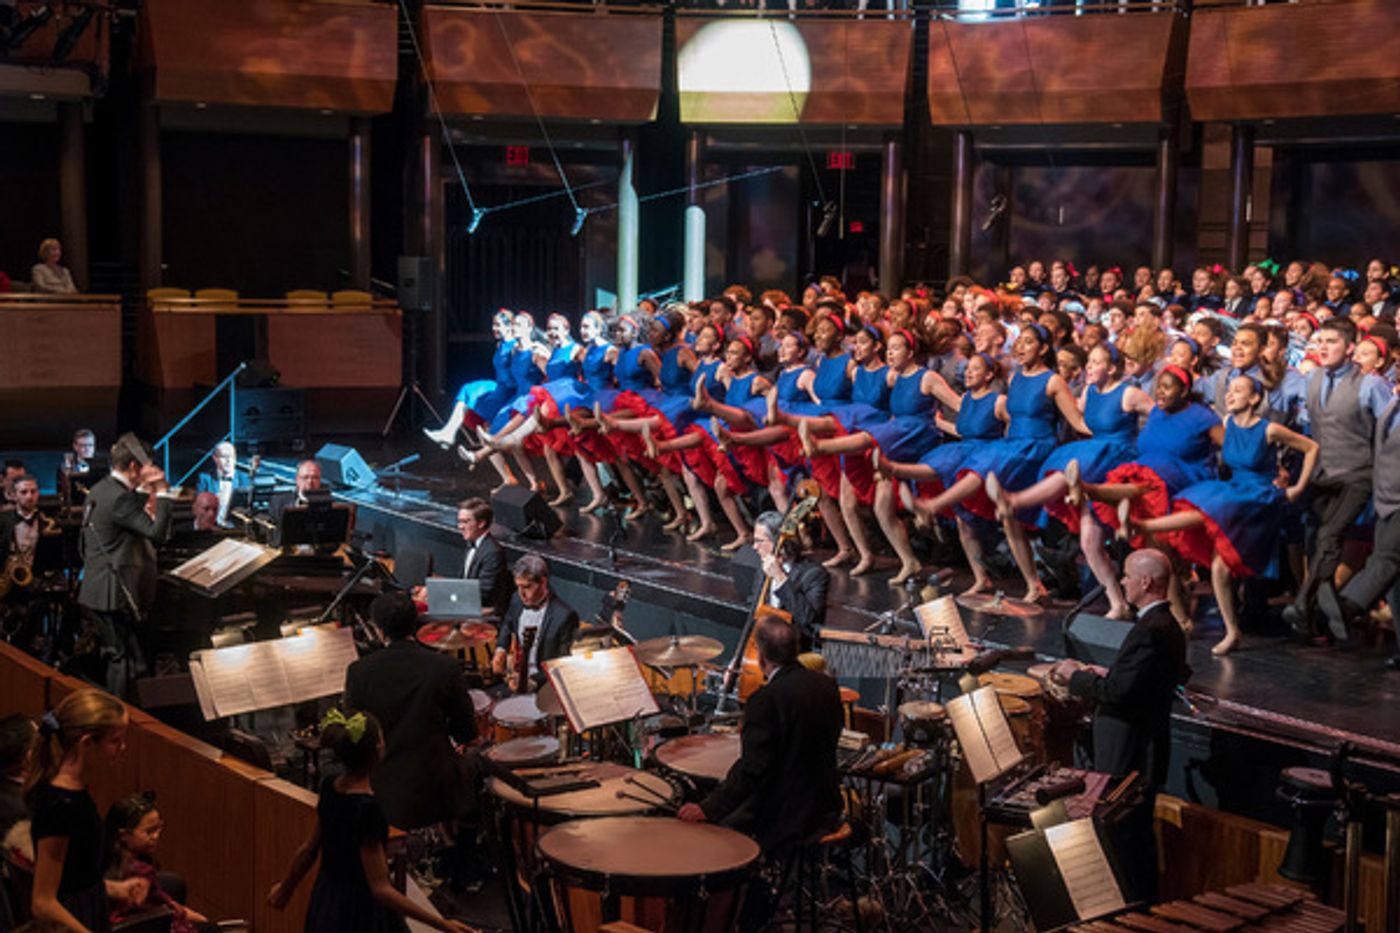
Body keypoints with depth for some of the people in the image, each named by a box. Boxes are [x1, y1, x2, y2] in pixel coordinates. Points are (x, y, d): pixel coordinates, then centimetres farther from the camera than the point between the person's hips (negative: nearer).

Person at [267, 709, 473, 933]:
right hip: (361, 914, -8)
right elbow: (380, 889, -28)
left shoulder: (330, 789, -4)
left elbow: (308, 849, 9)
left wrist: (286, 889, 28)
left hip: (326, 904, 8)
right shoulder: (367, 808, -28)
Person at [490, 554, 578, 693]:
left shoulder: (564, 616, -19)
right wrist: (501, 649, 4)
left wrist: (534, 681, -27)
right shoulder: (517, 599, 1)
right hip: (515, 677, 7)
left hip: (542, 685, -7)